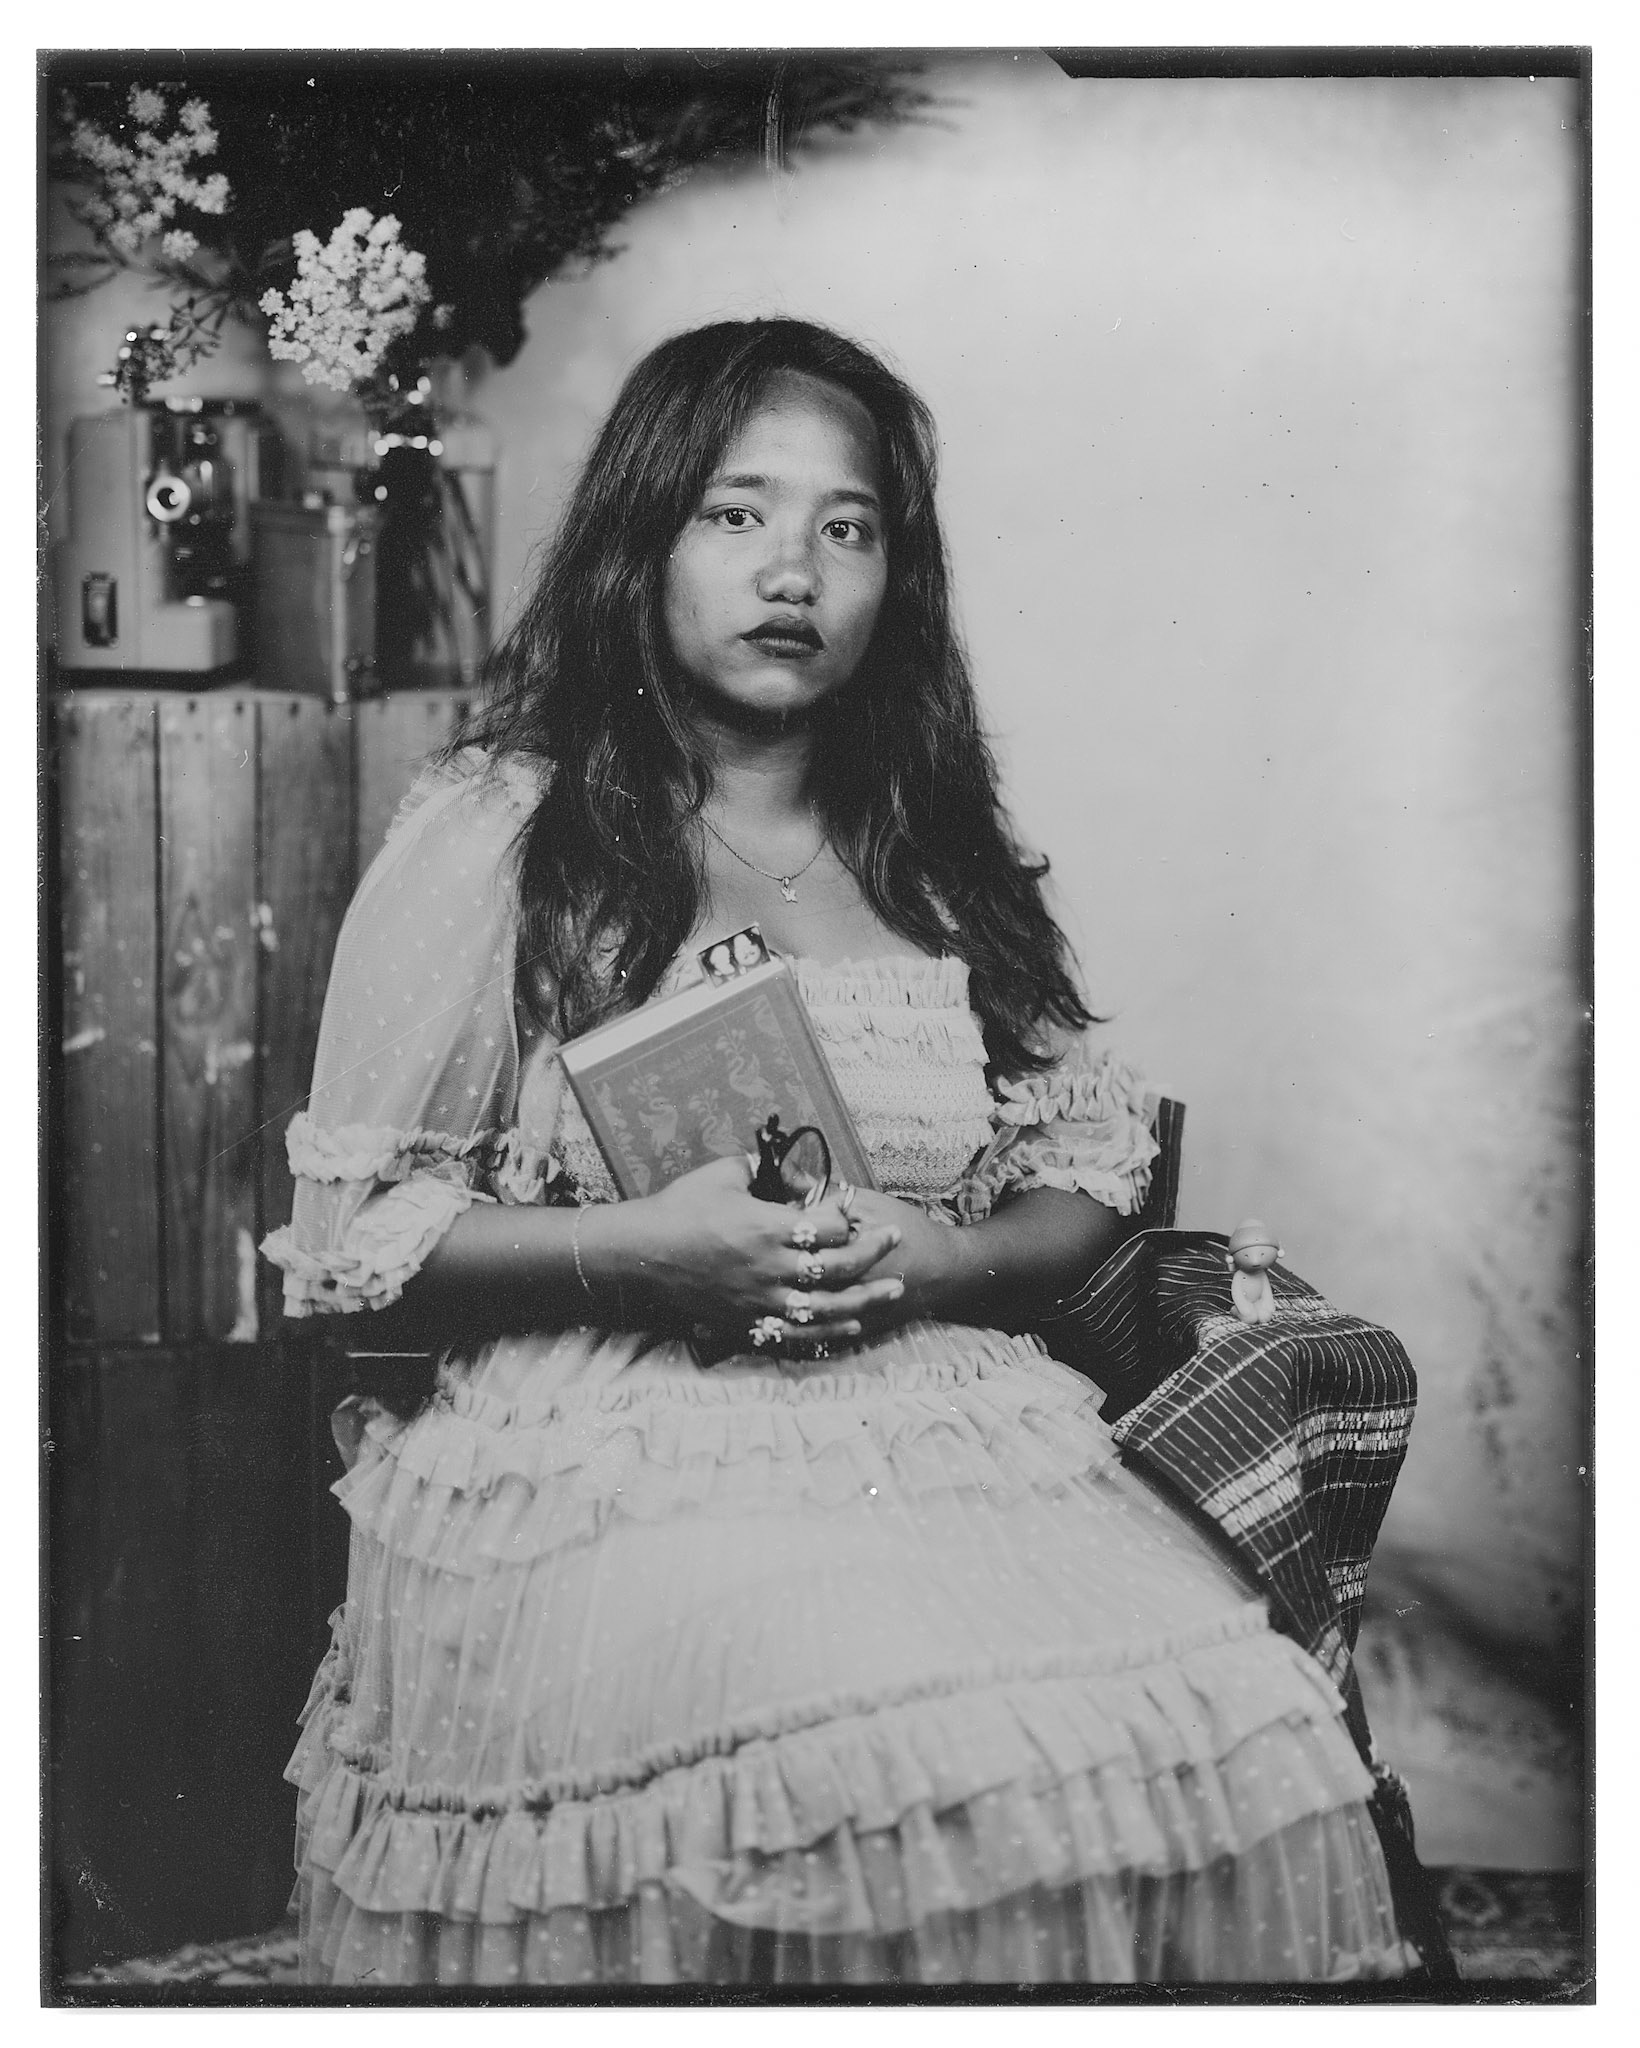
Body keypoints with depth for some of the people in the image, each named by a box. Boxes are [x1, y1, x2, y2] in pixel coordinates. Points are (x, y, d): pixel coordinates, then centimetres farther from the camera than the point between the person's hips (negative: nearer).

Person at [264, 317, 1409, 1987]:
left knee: (1238, 1739, -24)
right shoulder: (493, 834, 3)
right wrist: (648, 1248, -14)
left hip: (951, 1424, 4)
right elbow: (344, 1243, 1)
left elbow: (1095, 1173, 18)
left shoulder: (940, 854, 17)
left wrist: (943, 1259, -4)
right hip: (602, 1460, -4)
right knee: (922, 1766, -33)